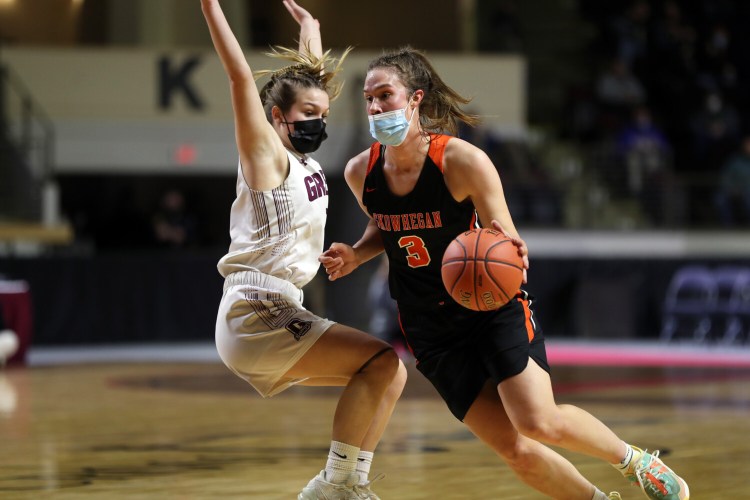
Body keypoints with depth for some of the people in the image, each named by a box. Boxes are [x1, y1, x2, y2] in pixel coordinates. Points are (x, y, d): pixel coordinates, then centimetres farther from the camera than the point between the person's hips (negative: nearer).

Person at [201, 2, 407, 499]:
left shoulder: (306, 161, 16)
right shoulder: (266, 154, -6)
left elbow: (313, 78, 32)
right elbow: (241, 76, -16)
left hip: (282, 316, 9)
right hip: (255, 317, -9)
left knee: (389, 373, 6)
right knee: (382, 360, -17)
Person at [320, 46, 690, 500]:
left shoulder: (463, 161, -19)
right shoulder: (361, 172, -6)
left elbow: (505, 241, -11)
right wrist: (355, 255, -4)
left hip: (494, 306, -4)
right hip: (432, 330, 4)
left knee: (539, 423, -21)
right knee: (515, 450, -3)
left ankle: (634, 459, 8)